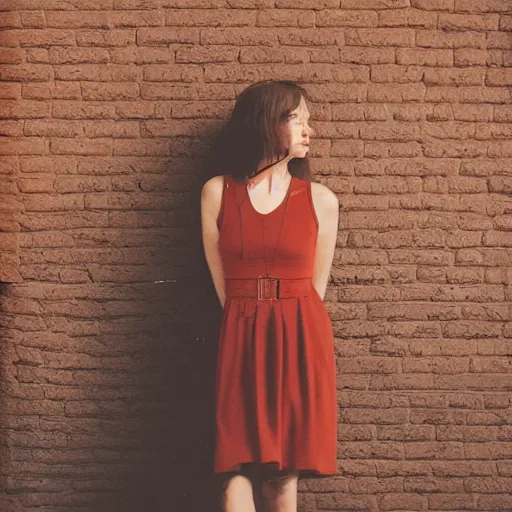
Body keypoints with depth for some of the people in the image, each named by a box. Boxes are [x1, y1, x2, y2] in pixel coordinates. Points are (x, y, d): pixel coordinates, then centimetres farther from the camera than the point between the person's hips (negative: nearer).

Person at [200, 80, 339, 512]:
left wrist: (289, 330, 10)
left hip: (301, 340, 0)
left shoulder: (321, 200, 2)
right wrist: (254, 327, 5)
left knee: (284, 471, 1)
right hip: (242, 336, 0)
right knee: (239, 465, -7)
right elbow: (221, 282, 6)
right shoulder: (218, 192, 2)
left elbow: (315, 288, 8)